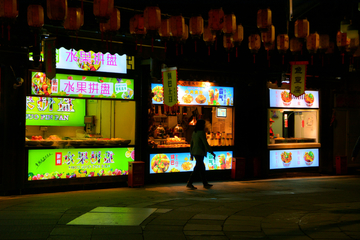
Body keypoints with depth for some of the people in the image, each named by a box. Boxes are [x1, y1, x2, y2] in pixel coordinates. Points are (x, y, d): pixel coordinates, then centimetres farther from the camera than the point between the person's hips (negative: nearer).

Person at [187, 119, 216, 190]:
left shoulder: (194, 132, 10)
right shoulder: (202, 132, -15)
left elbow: (191, 143, 15)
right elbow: (206, 144, -17)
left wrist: (191, 153, 21)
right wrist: (212, 152, -10)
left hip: (195, 152, 9)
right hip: (200, 153, -9)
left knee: (202, 168, 14)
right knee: (197, 168, -5)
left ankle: (205, 184, 19)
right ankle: (189, 183, -6)